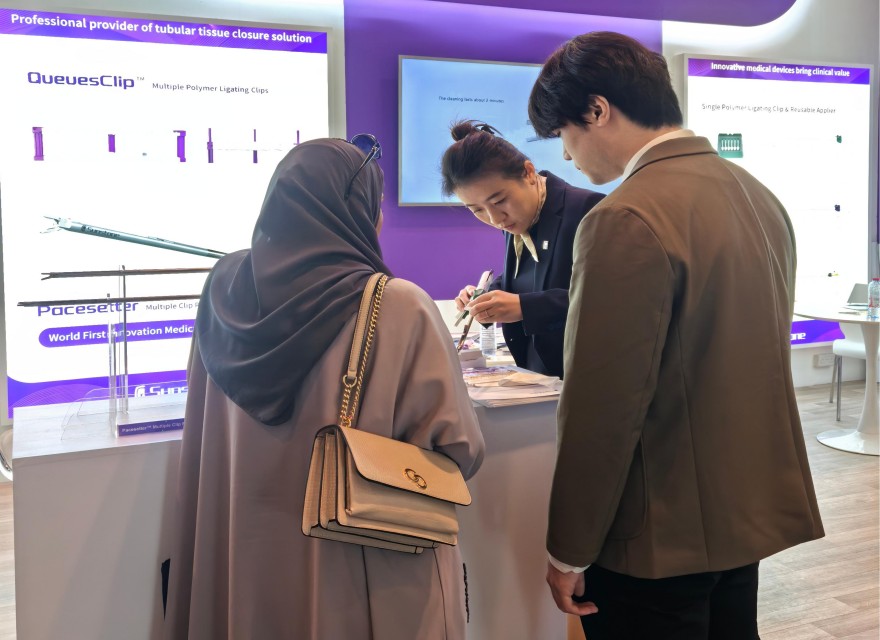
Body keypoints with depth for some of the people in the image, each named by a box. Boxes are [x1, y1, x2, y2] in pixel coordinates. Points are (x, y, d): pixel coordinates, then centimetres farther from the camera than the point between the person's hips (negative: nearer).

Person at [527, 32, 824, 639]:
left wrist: (569, 551, -12)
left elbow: (603, 407, -23)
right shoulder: (759, 196, 5)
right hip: (752, 511, 8)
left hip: (662, 538, -8)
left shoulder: (627, 222, -23)